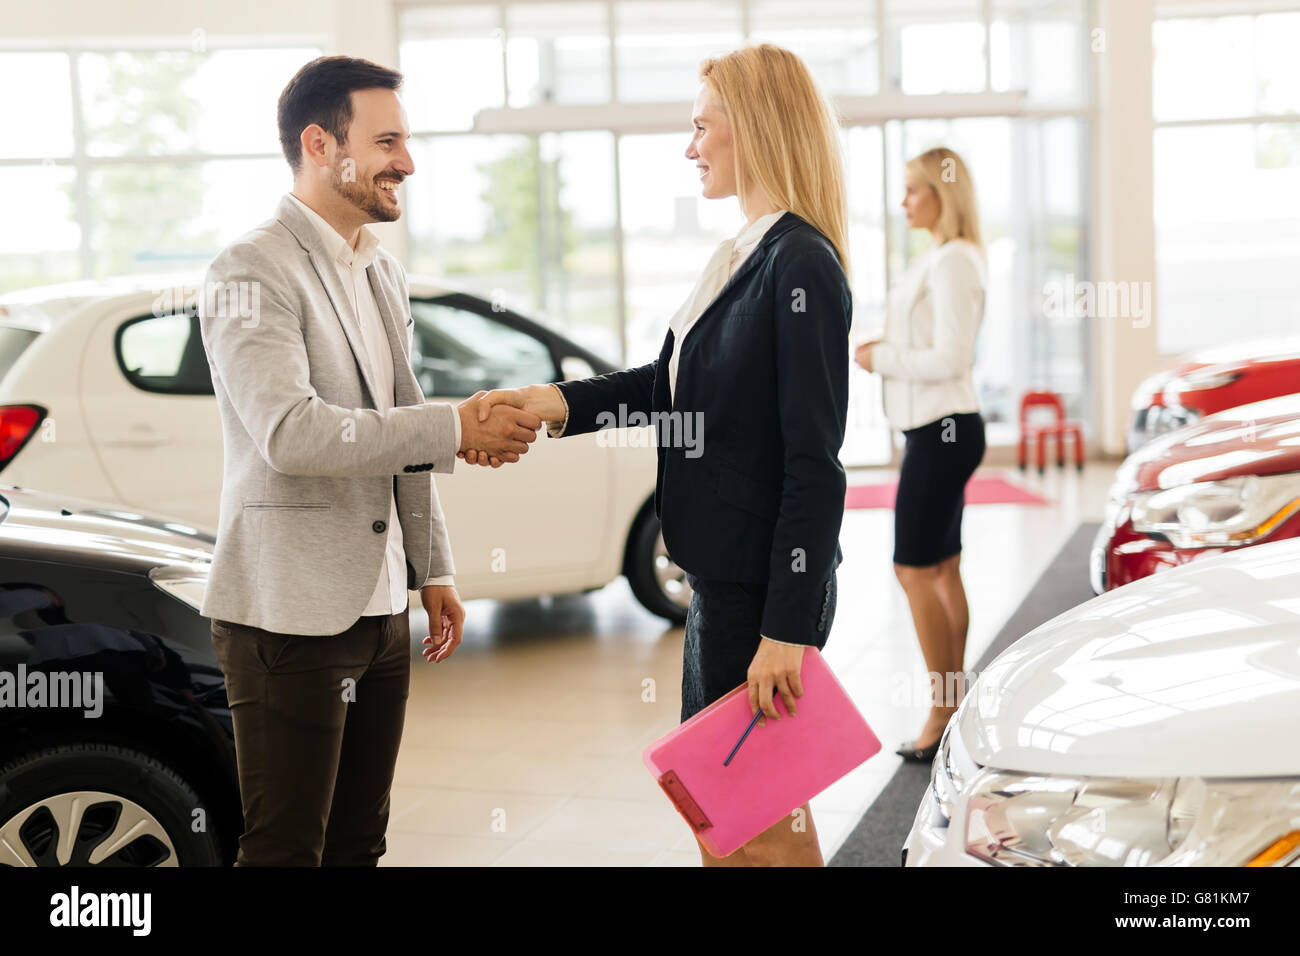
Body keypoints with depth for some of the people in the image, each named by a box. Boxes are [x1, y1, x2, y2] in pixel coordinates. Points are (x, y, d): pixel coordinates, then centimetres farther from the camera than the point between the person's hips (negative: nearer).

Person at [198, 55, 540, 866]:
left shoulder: (384, 274, 15)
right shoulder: (255, 273, -13)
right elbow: (289, 432, -26)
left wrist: (434, 570, 19)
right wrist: (456, 429, -25)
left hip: (379, 608, 8)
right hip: (290, 613, -8)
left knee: (359, 842, 15)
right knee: (286, 849, -2)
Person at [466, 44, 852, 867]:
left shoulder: (801, 265, -17)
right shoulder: (746, 256, 11)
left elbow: (815, 466, -20)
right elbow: (672, 382, 16)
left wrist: (787, 629, -21)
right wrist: (558, 403, 2)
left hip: (765, 585, -9)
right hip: (721, 574, 9)